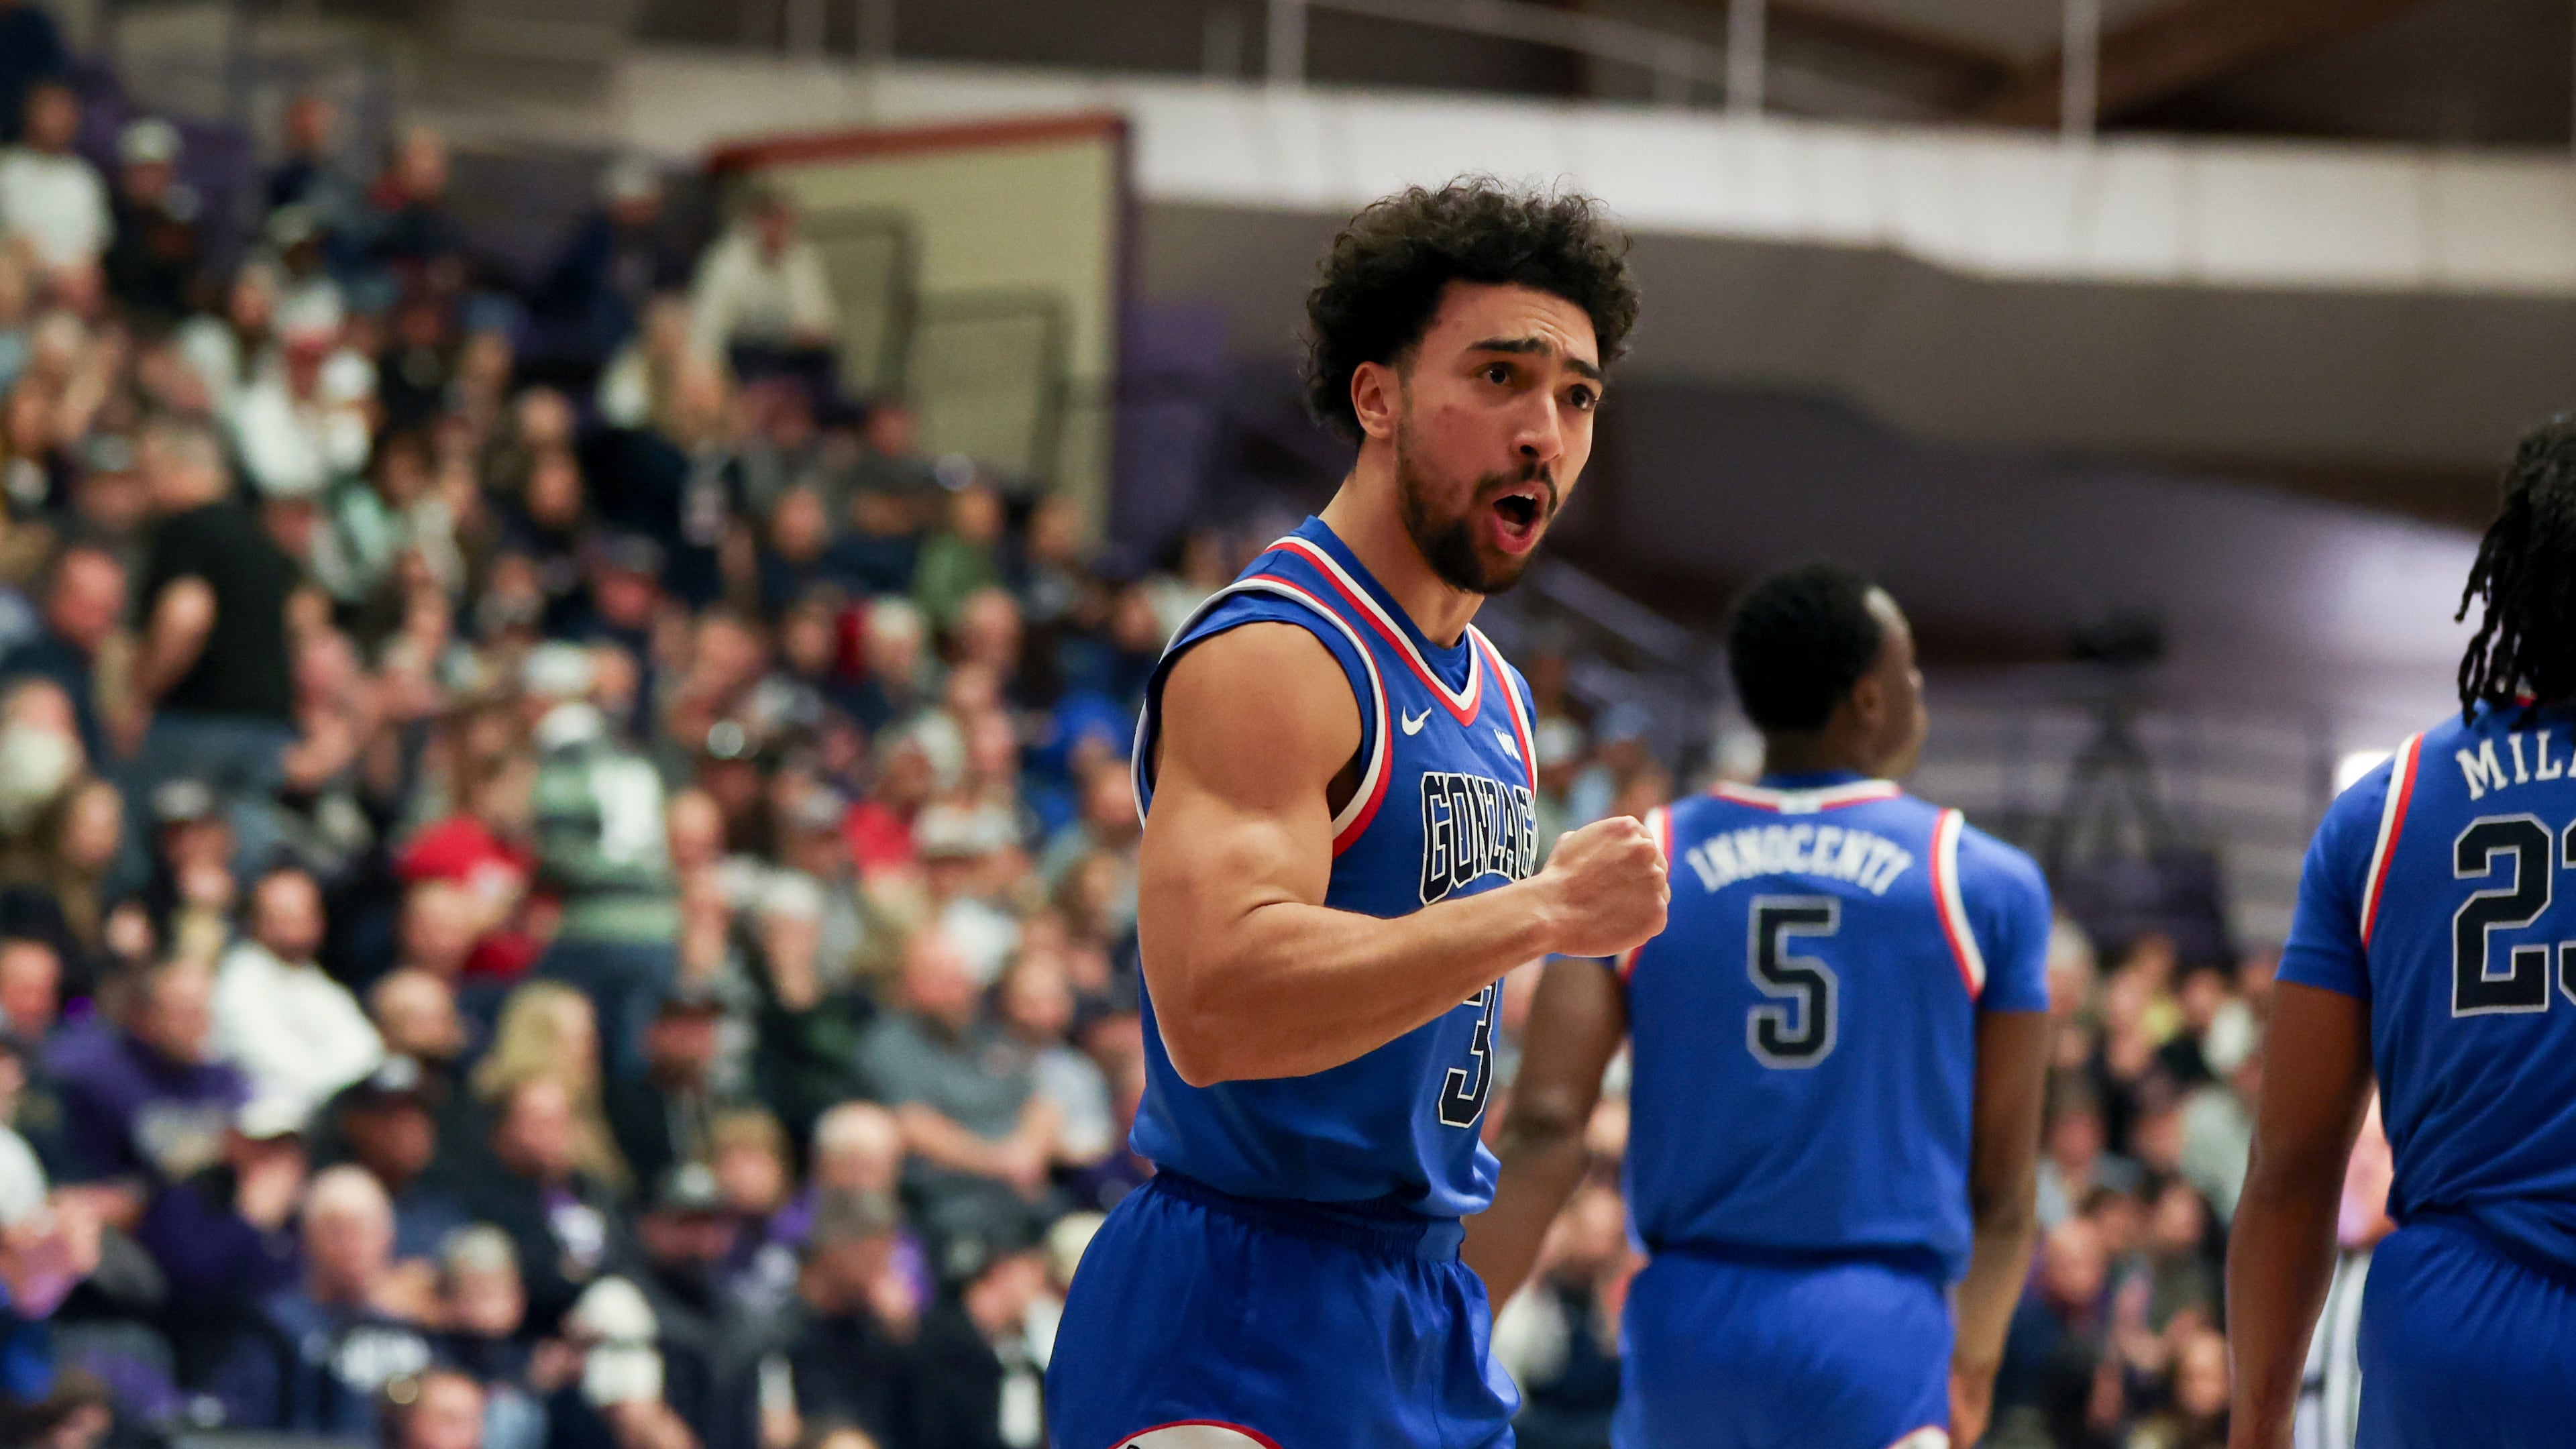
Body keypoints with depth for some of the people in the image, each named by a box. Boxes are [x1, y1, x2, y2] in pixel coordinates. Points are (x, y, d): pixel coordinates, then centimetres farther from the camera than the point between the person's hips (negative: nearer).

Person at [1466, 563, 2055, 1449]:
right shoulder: (1985, 885, 3)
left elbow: (1544, 1132, -6)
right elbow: (2004, 1191, 7)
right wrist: (1977, 1355, 25)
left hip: (1685, 1319, 3)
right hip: (1877, 1326, -3)